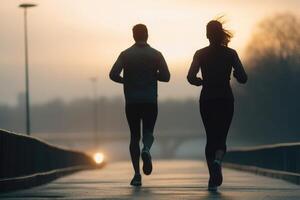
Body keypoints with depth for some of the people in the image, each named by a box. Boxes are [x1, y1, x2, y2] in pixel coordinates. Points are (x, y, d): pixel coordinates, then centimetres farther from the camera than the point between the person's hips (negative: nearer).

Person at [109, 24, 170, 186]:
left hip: (131, 102, 0)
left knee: (134, 136, 9)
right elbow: (166, 76, -4)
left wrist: (125, 80, 10)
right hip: (150, 101, 0)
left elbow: (113, 74, -9)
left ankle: (137, 174, -1)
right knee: (148, 132, 13)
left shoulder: (126, 54, 0)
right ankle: (146, 149, -24)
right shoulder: (156, 54, 0)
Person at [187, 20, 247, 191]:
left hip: (207, 100, 1)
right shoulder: (230, 54, -3)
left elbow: (191, 77, -11)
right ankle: (218, 160, -28)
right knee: (221, 137, 7)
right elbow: (243, 78, -7)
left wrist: (201, 81, 10)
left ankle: (213, 180, 7)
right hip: (226, 100, -1)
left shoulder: (200, 54, -2)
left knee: (211, 138, 12)